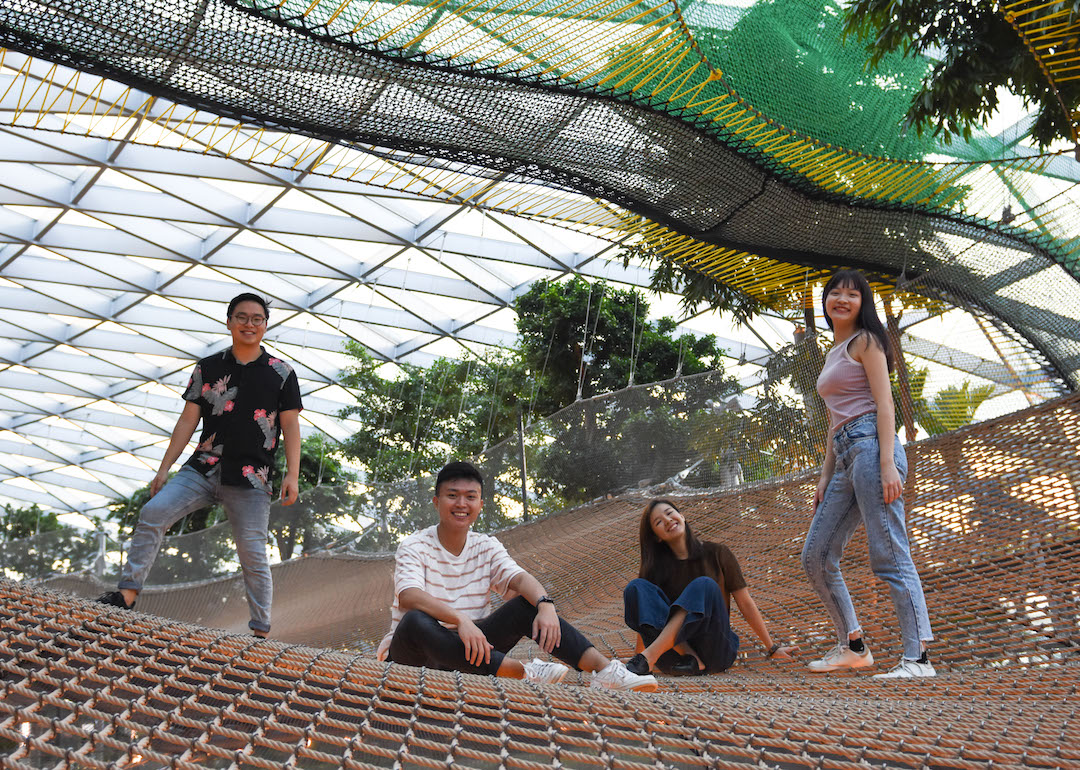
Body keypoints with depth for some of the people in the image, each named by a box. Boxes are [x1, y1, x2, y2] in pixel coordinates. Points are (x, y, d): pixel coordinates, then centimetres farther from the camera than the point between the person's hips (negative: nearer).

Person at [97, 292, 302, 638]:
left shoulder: (281, 373, 4)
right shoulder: (208, 368, 10)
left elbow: (291, 427, 1)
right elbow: (188, 420, 10)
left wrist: (292, 475, -9)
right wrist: (164, 467, 6)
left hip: (251, 480, -2)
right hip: (203, 469, 3)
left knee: (253, 554, -2)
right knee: (152, 513, -15)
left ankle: (261, 631, 8)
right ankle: (129, 591, -8)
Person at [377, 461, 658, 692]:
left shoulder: (486, 547, 8)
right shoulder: (414, 547, -7)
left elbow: (519, 578, -10)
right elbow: (408, 597, -27)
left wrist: (545, 604, -34)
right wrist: (460, 619, -44)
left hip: (468, 650, 4)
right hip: (416, 653, -4)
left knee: (529, 604, -14)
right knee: (415, 622, -38)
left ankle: (604, 669, -28)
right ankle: (524, 673, -41)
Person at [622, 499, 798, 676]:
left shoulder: (717, 554, 5)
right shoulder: (655, 568, 8)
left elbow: (745, 603, 8)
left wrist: (772, 648, 10)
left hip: (715, 652, -1)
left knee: (705, 586, -28)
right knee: (635, 587, -19)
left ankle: (650, 656, -39)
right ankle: (690, 659, -31)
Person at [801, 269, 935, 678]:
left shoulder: (864, 341, 2)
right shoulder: (833, 353, 25)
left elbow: (884, 403, -9)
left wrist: (888, 463, -19)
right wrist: (825, 476, 20)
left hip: (870, 445, -9)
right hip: (844, 455, 9)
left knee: (889, 555, -13)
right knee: (815, 556, 7)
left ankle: (917, 658, -12)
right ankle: (853, 646, 15)